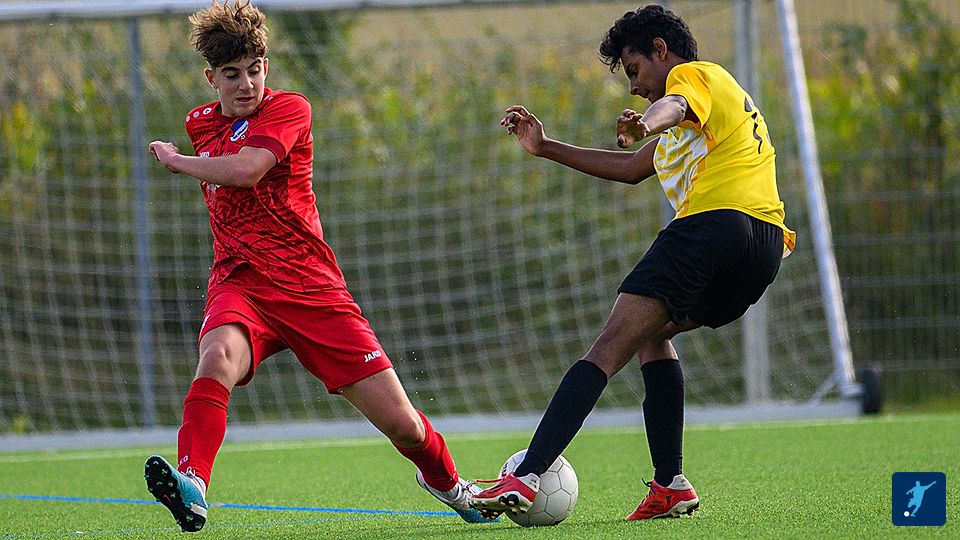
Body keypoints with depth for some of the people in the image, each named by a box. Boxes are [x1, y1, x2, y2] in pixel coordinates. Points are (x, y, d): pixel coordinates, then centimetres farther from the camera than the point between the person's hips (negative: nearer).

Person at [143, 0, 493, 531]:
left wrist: (175, 160, -11)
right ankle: (191, 486, -53)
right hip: (239, 284, 3)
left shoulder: (288, 109, -5)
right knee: (217, 354, -37)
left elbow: (245, 170, -23)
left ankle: (445, 480, 31)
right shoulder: (200, 123, 13)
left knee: (400, 423, -3)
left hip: (310, 286, -3)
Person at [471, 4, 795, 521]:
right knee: (651, 332, 26)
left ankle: (527, 477, -25)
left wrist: (647, 122, -44)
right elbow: (632, 168, 41)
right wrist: (546, 148, 40)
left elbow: (675, 105, -21)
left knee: (610, 347, -13)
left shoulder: (695, 74, 7)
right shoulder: (719, 90, 36)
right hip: (764, 247, 9)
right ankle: (670, 485, 12)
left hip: (716, 222, -9)